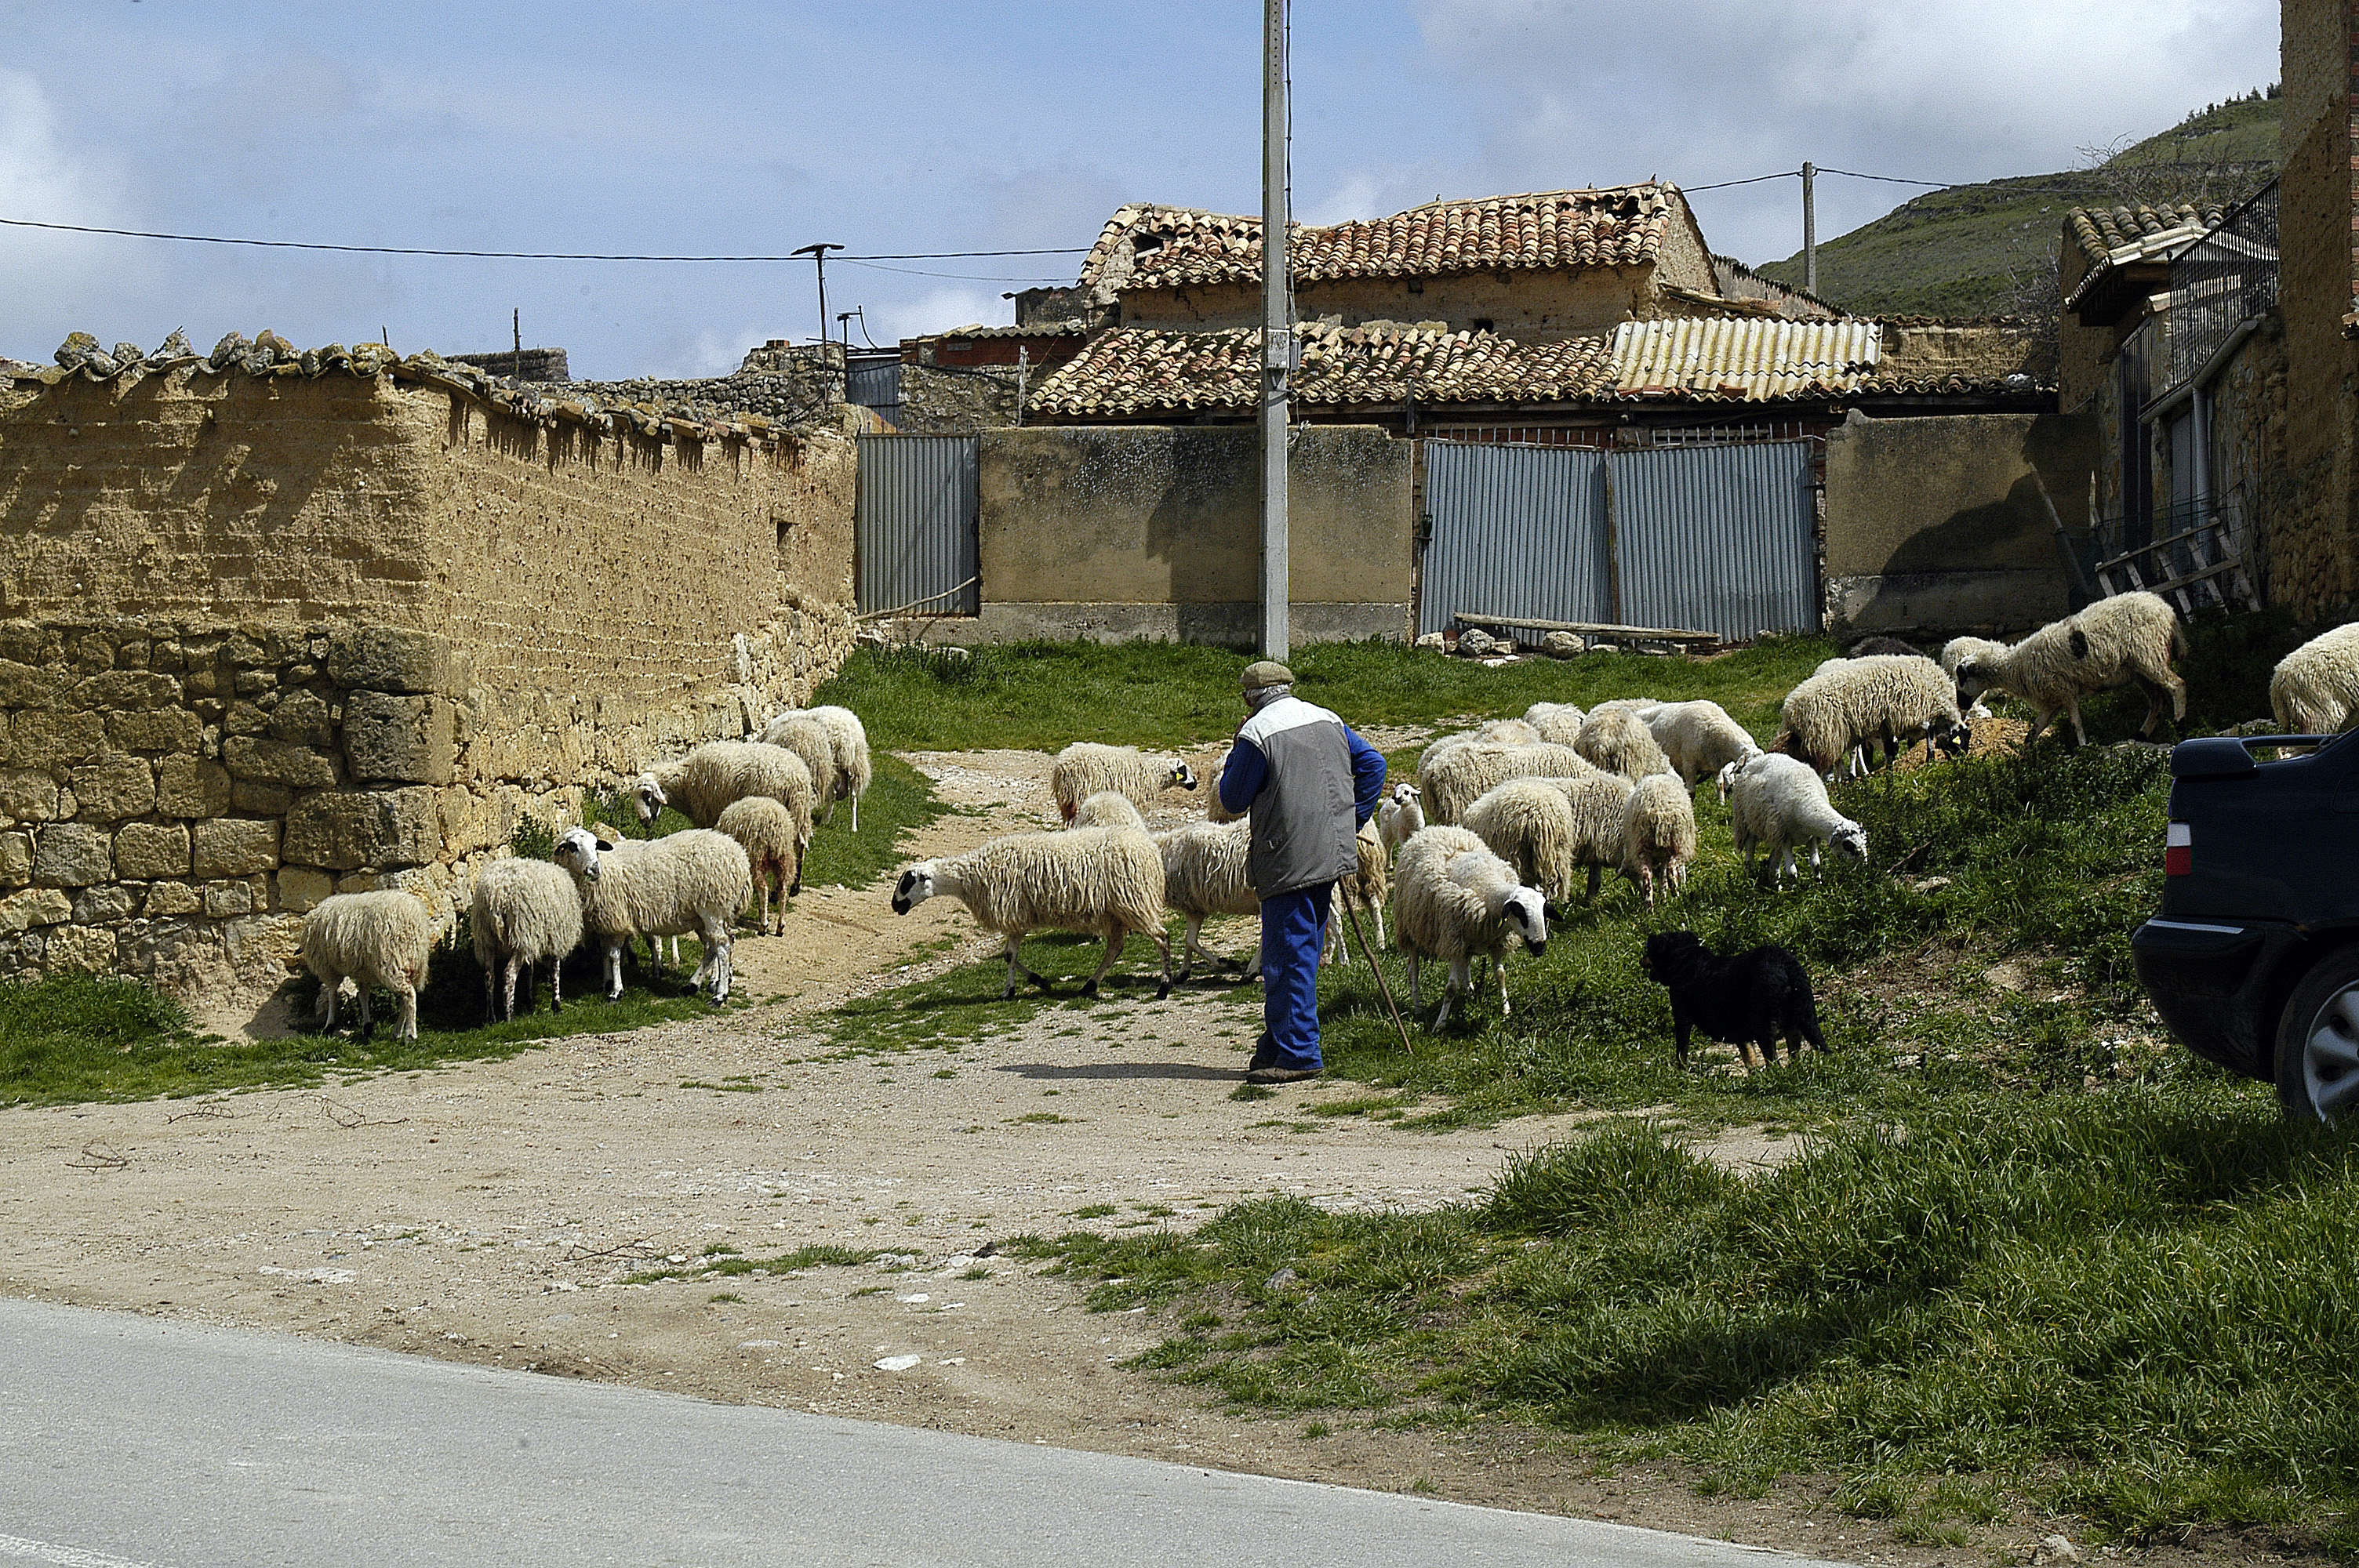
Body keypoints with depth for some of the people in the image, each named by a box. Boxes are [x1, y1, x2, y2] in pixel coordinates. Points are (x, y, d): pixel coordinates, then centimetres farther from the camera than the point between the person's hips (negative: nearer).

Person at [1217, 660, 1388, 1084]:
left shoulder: (1256, 734, -10)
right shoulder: (1329, 722, 11)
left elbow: (1233, 799, -3)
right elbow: (1373, 763, 14)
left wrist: (1238, 751, 8)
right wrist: (1352, 821, 15)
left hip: (1289, 861, -8)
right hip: (1331, 853, 8)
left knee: (1288, 955, -3)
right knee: (1302, 950, 15)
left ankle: (1299, 1053, -4)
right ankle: (1279, 1041, 23)